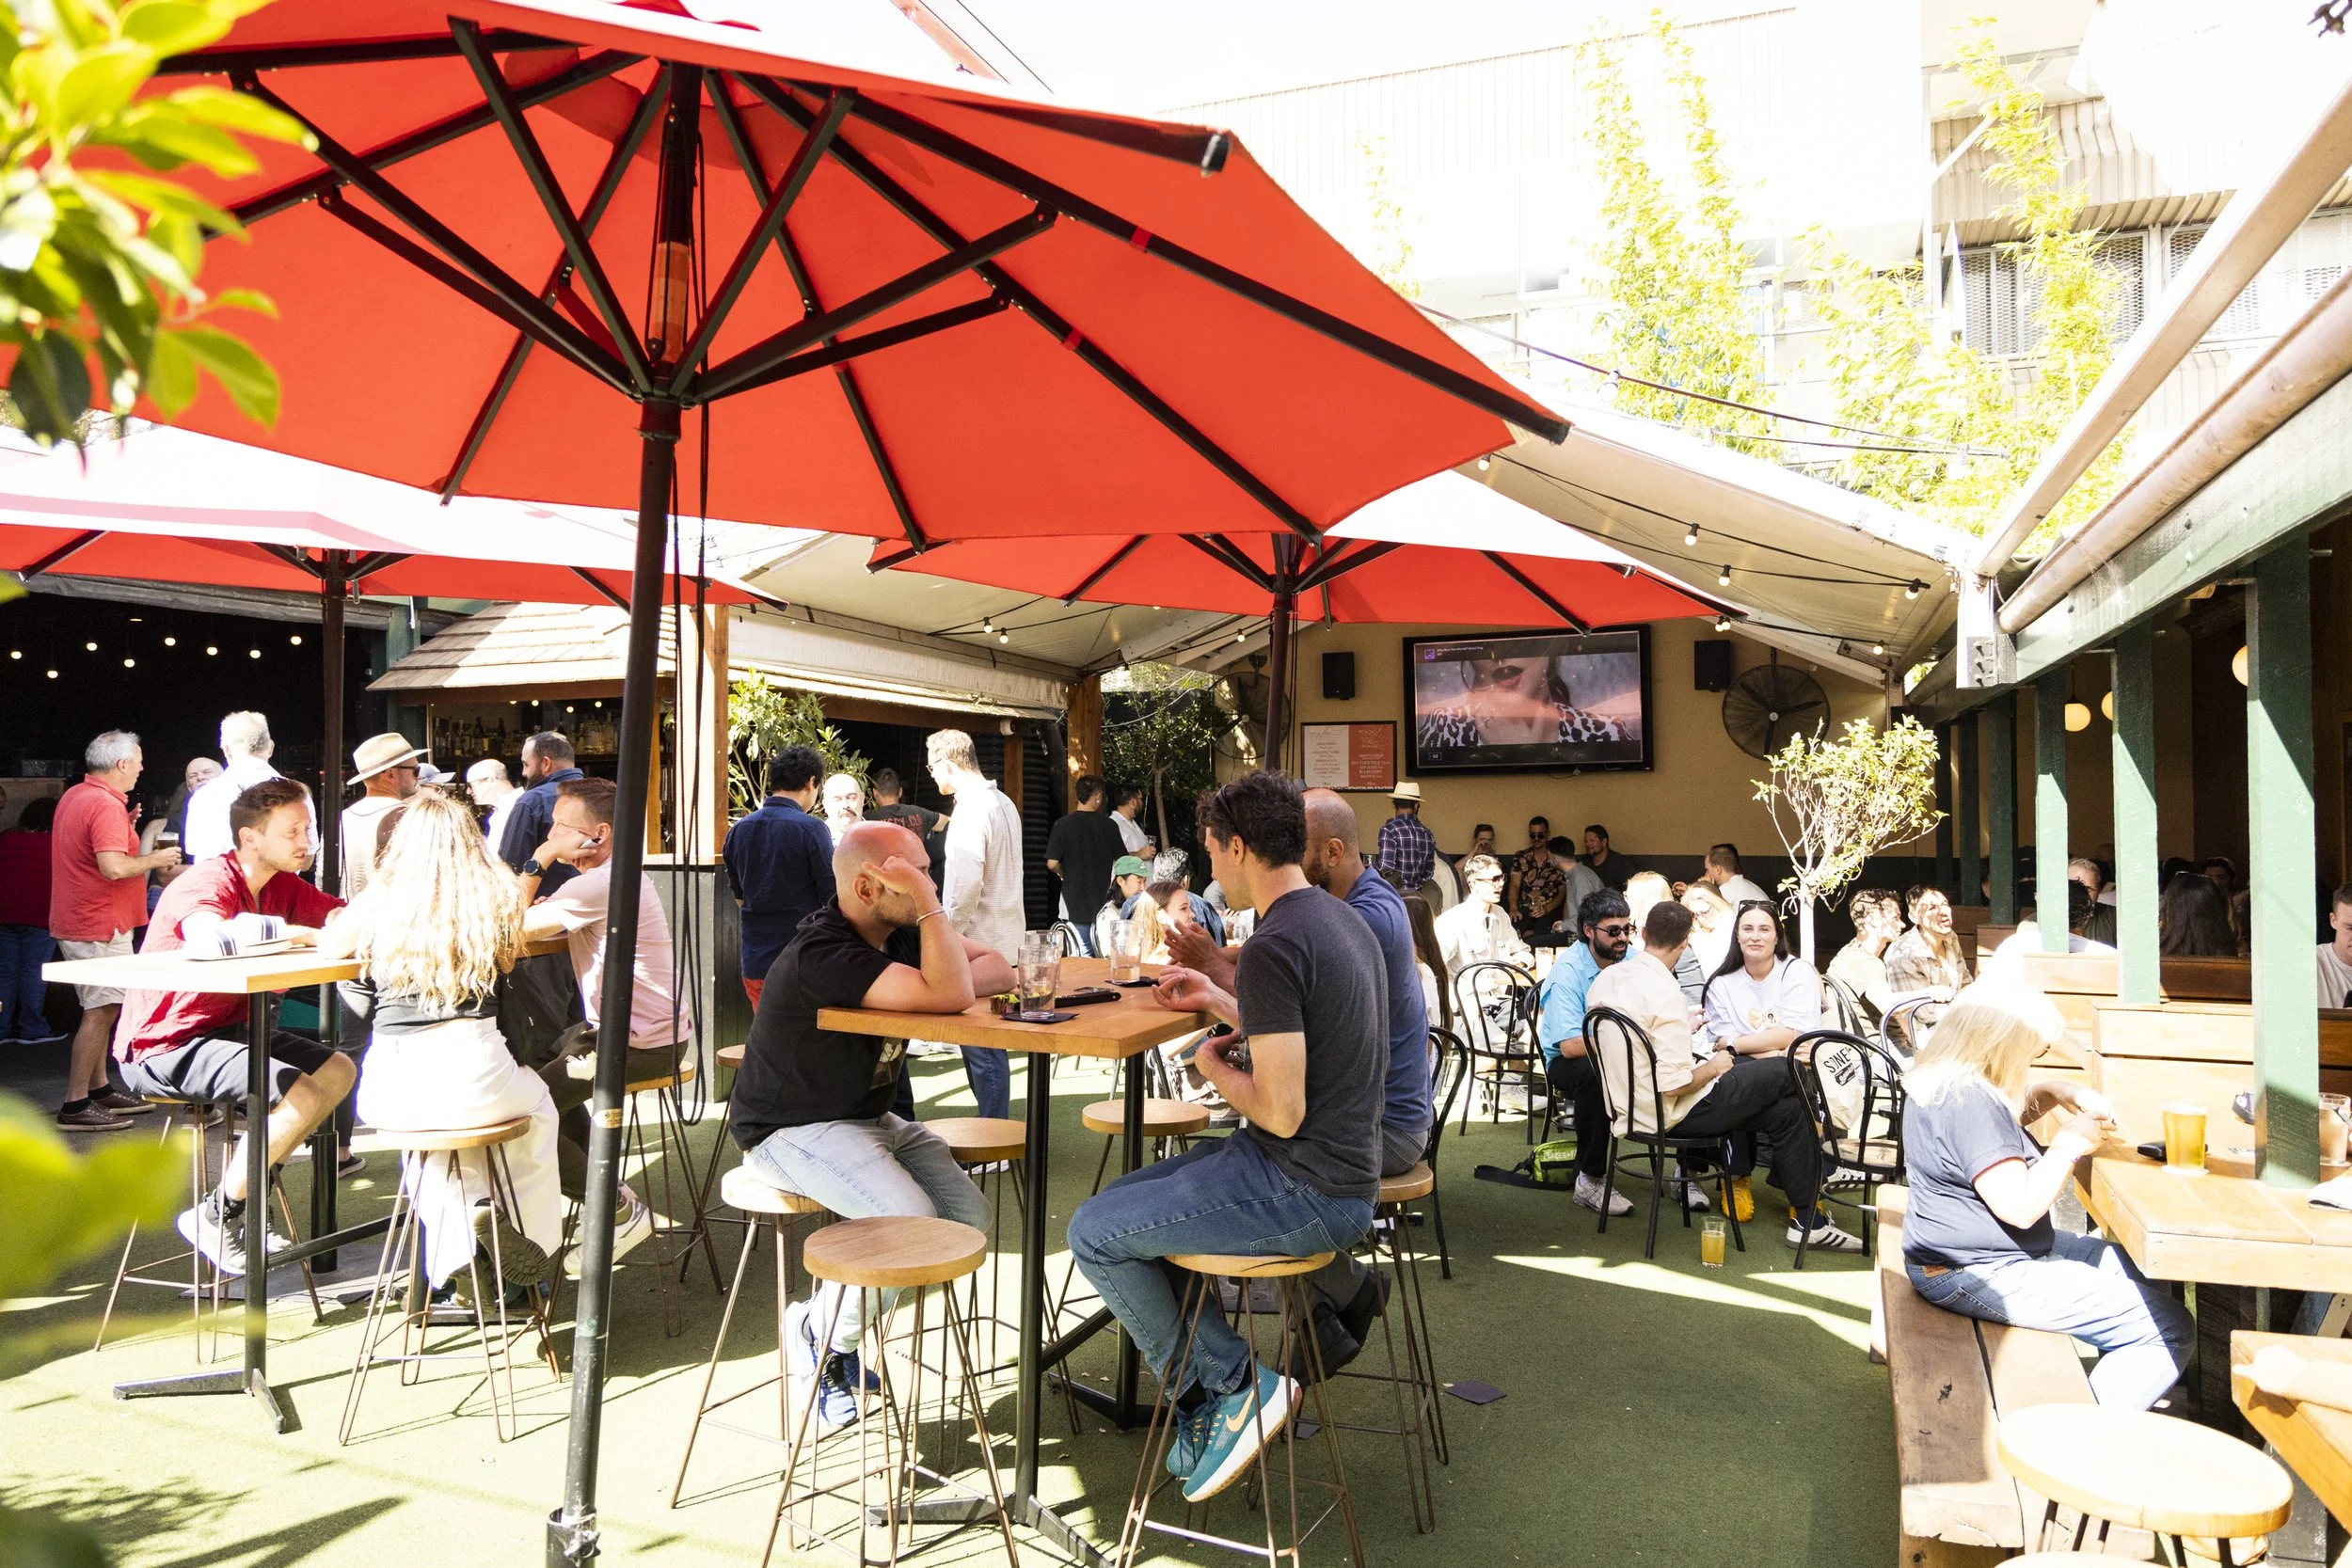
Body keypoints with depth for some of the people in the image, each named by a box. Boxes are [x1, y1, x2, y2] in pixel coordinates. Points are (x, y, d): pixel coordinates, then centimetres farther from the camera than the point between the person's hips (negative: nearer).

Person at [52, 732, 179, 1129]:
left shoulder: (74, 797, 12)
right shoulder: (106, 805, -20)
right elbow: (114, 867, -29)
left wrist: (125, 827, 15)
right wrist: (155, 859, -13)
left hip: (77, 921, 11)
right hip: (99, 926, -11)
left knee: (102, 1008, 18)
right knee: (101, 1012, -6)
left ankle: (99, 1089, 26)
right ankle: (75, 1105, -4)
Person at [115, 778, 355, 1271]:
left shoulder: (282, 885, 6)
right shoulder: (209, 881, -20)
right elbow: (209, 939, -43)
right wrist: (298, 933, -34)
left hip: (226, 1027, 9)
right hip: (163, 1046, -9)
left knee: (339, 1070, 3)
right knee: (301, 1092, -23)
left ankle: (246, 1189, 10)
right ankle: (215, 1216, -5)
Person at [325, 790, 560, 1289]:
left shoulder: (380, 901, 1)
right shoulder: (495, 897, 0)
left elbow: (328, 945, 18)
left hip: (390, 1090, 2)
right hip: (473, 1077, -2)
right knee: (538, 1105, 32)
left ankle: (454, 1260, 31)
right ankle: (530, 1246, 27)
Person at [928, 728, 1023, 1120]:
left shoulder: (971, 810, -16)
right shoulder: (1003, 803, 14)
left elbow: (965, 886, -23)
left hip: (979, 944, -10)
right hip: (1005, 938, 10)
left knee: (982, 1047, -3)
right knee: (984, 1042, 16)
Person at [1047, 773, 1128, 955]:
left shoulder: (1063, 825, -9)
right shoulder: (1109, 825, -3)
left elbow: (1052, 863, -12)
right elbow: (1122, 861, 2)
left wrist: (1064, 873, 9)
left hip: (1075, 904, -2)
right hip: (1104, 903, 2)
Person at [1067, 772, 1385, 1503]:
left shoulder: (1273, 947, -23)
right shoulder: (1340, 919, 8)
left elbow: (1281, 1111, -24)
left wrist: (1214, 1066, -7)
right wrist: (1216, 1000, 19)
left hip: (1305, 1193, -10)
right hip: (1340, 1172, 10)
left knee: (1093, 1233, -2)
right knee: (1122, 1200, 18)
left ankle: (1230, 1384, 9)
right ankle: (1212, 1403, 20)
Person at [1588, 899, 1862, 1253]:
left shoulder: (1605, 978, 1)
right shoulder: (1664, 994, -25)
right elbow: (1675, 1084, -26)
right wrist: (1714, 1067, -7)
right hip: (1674, 1112, -9)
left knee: (1785, 1108, 16)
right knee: (1790, 1073, 2)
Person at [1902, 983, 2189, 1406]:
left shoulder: (1943, 1082, 6)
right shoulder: (1968, 1103, -26)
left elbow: (2006, 1115, 27)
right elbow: (2020, 1207, -28)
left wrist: (2053, 1094, 8)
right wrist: (2070, 1143, -15)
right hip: (1979, 1276, -11)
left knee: (2137, 1269, 20)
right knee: (2169, 1329, -11)